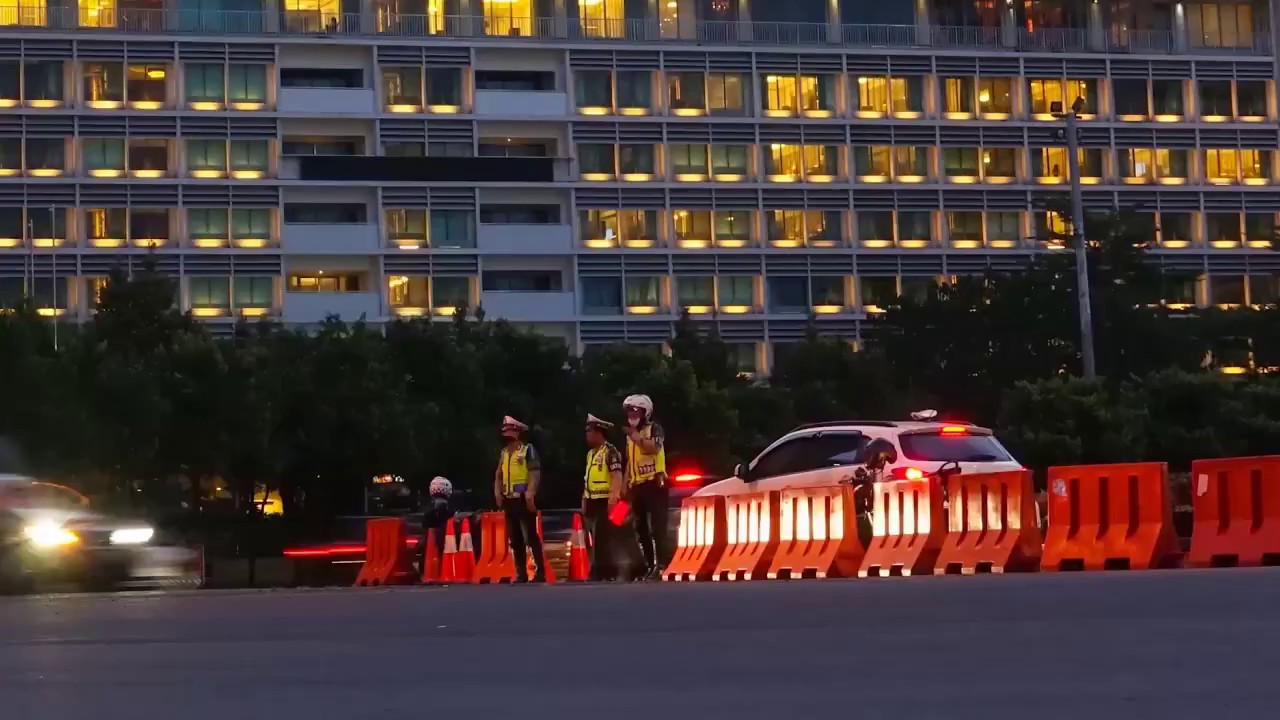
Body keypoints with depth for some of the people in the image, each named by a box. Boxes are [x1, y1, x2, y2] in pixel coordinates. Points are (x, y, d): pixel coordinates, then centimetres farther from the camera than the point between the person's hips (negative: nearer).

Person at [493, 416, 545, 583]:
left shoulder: (528, 450, -5)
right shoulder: (504, 452, 15)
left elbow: (535, 473, -14)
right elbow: (499, 474, 20)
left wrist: (530, 493, -22)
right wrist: (498, 491, 6)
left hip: (523, 499, -7)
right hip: (509, 500, 7)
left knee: (531, 536, -9)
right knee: (515, 538, 8)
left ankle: (540, 572, -8)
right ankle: (521, 573, 13)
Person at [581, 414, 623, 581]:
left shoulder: (610, 451, -11)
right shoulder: (591, 453, 18)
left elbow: (617, 475, -21)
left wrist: (614, 495, -31)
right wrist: (584, 499, 21)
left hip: (604, 501, -9)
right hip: (592, 501, 9)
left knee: (602, 539, -11)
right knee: (595, 540, 10)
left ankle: (601, 572, -11)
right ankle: (599, 572, 14)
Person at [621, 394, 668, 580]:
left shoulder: (654, 429, -4)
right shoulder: (630, 434, 19)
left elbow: (654, 447, -24)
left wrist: (636, 436, -27)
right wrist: (626, 485, 18)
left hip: (654, 483, -8)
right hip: (637, 485, 8)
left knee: (657, 525, -12)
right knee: (641, 528, 9)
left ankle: (660, 564, -16)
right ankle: (649, 564, 14)